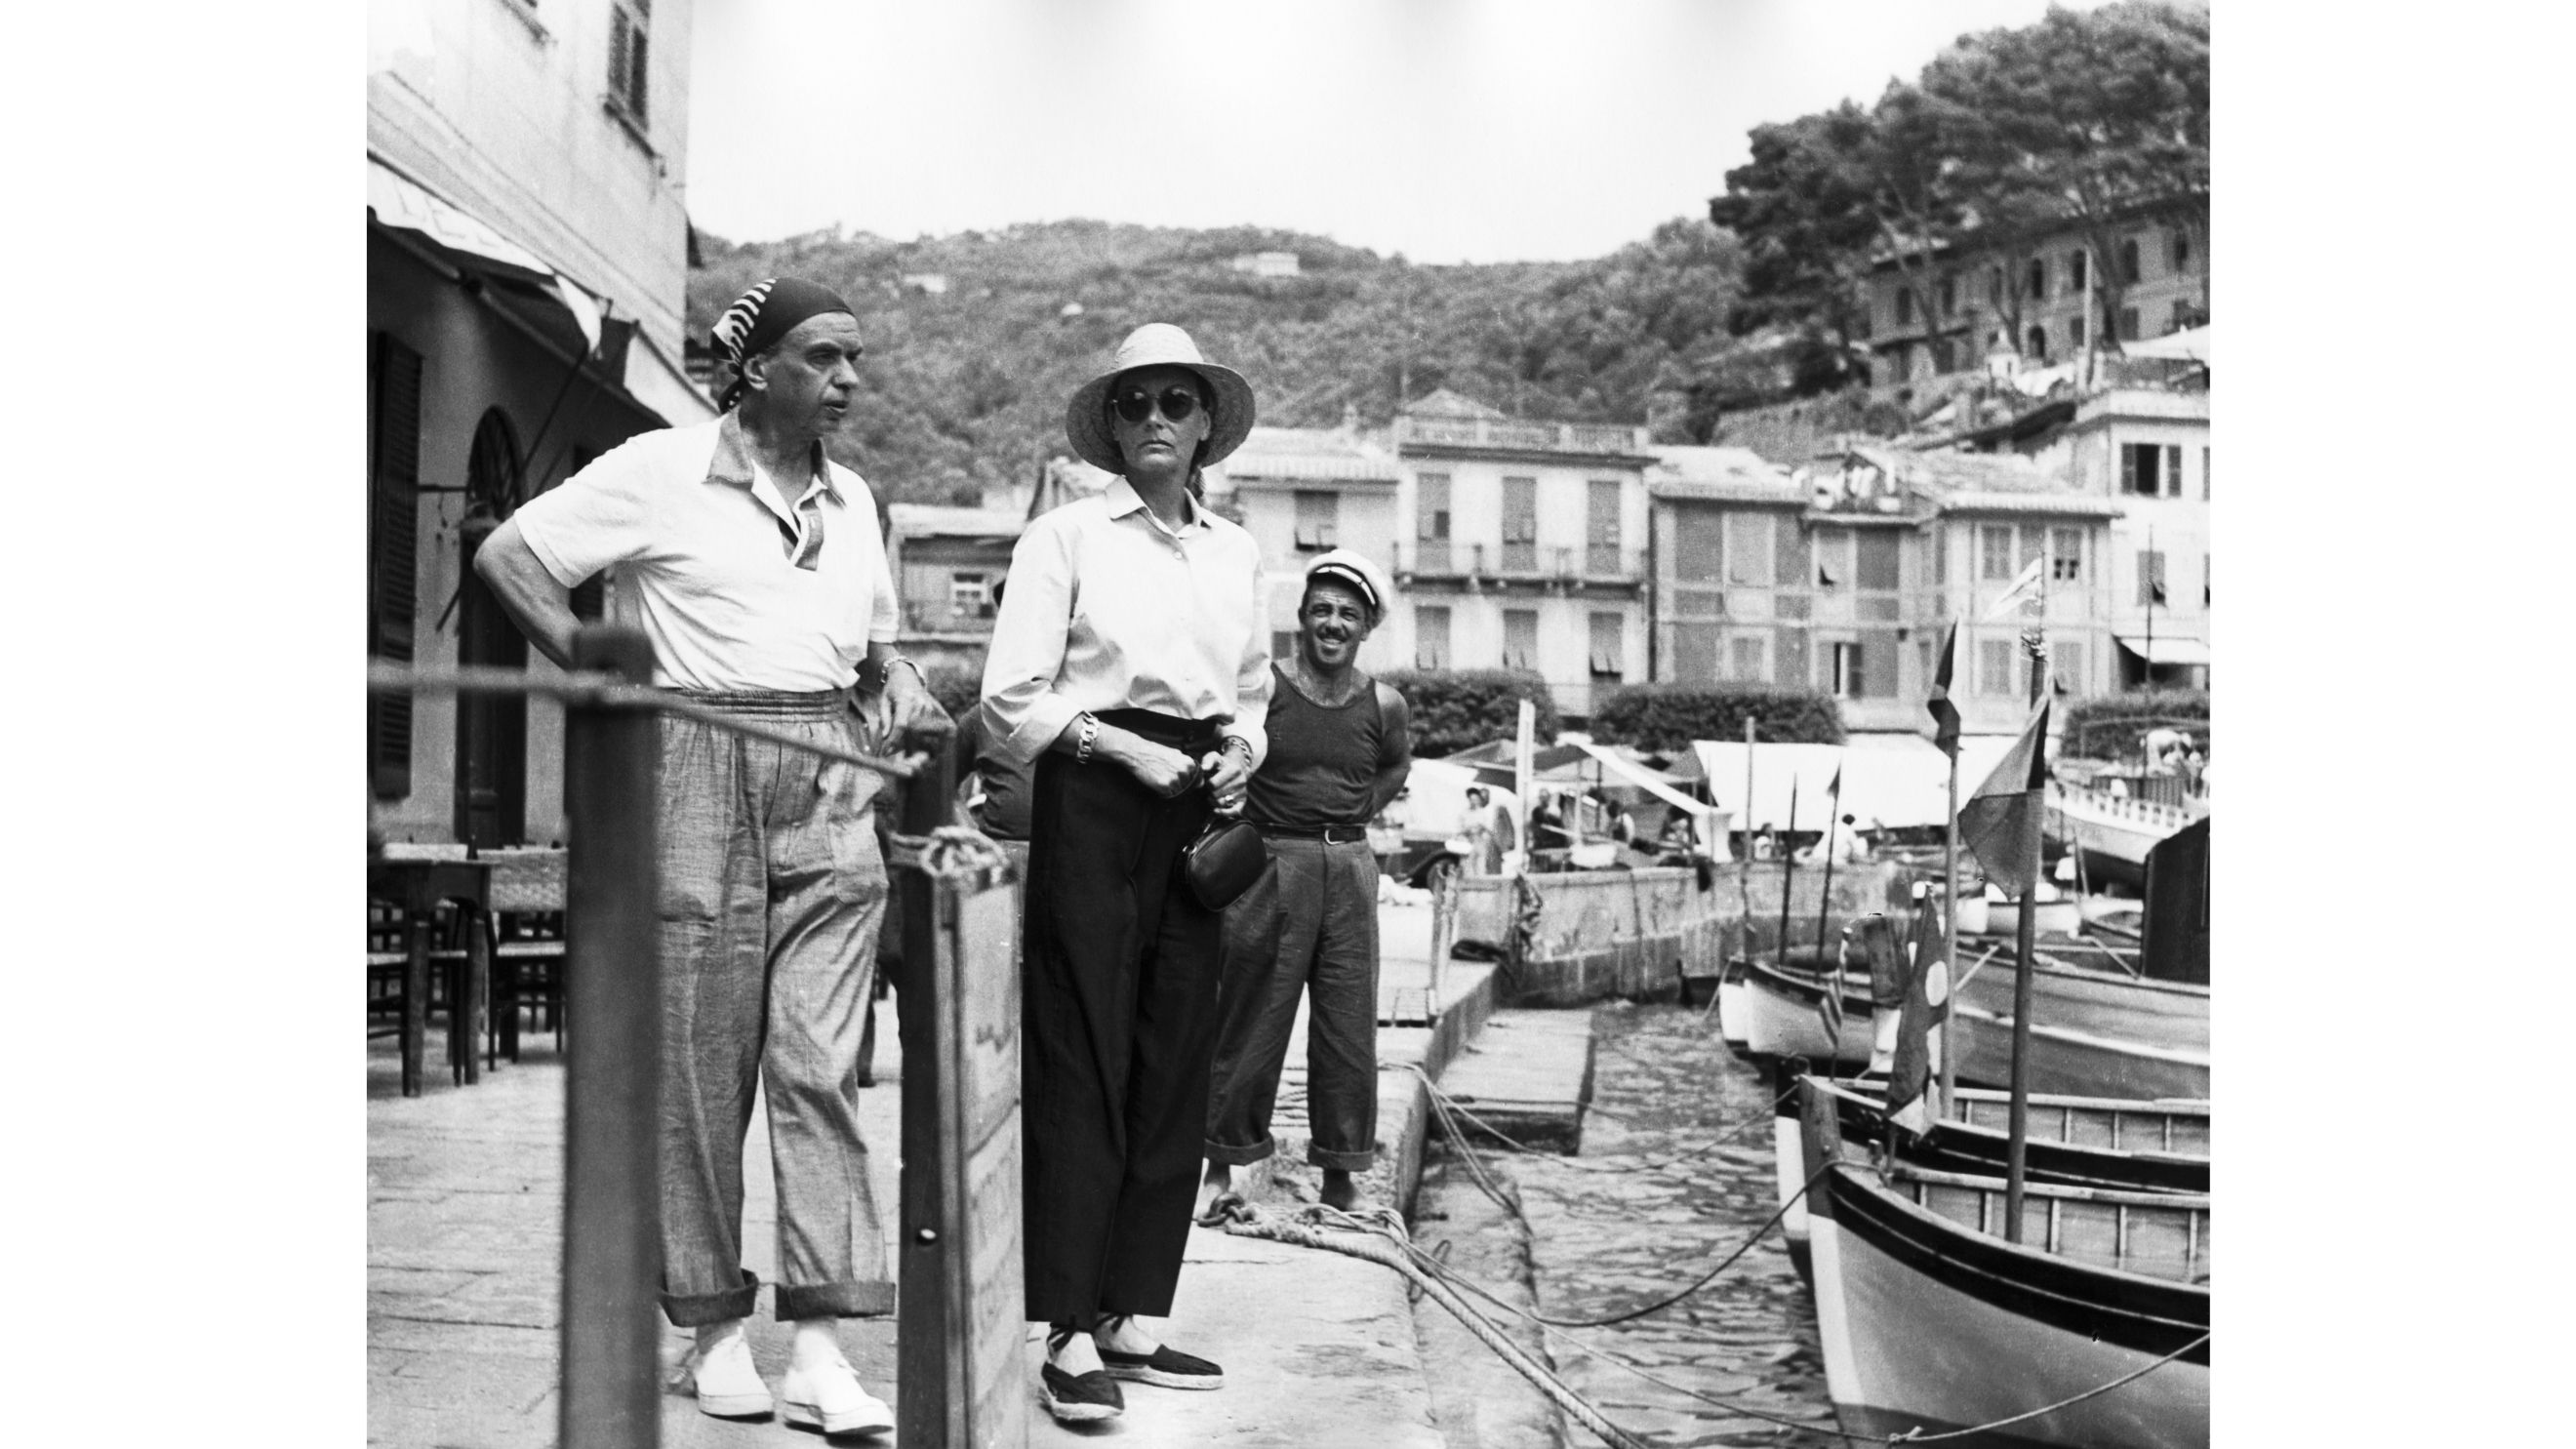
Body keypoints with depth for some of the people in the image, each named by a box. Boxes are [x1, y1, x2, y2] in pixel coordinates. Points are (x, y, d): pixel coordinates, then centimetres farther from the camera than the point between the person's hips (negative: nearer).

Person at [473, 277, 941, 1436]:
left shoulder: (851, 500, 16)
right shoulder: (660, 472, -1)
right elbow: (508, 557, -1)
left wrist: (899, 687, 5)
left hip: (829, 788, 4)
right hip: (701, 776, -4)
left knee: (822, 1066, -3)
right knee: (700, 1068, 2)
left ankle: (821, 1343, -1)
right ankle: (714, 1329, 15)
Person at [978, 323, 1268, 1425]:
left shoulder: (1238, 552, 15)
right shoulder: (1066, 537, 0)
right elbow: (1011, 703, -4)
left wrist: (1240, 748, 3)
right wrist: (1124, 748, -13)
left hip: (1200, 812, 5)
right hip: (1092, 805, -5)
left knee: (1176, 1068, 6)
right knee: (1081, 1067, -5)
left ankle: (1132, 1318, 16)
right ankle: (1071, 1335, 2)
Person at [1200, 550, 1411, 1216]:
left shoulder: (1383, 705, 5)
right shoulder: (1263, 687, -7)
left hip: (1351, 870, 3)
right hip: (1271, 862, -3)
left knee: (1348, 1027, 6)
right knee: (1251, 1018, 3)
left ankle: (1339, 1178, 17)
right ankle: (1222, 1167, 16)